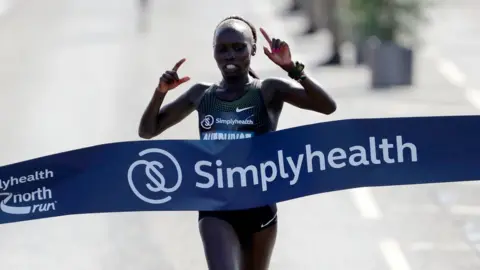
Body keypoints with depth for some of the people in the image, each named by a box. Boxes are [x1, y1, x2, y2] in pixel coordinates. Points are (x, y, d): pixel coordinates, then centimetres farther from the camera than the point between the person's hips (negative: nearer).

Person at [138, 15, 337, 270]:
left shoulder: (269, 91, -3)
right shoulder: (202, 95, 7)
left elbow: (327, 106, -18)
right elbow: (147, 131, 15)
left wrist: (292, 68, -27)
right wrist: (161, 92, -3)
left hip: (259, 207, -1)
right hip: (215, 209, 1)